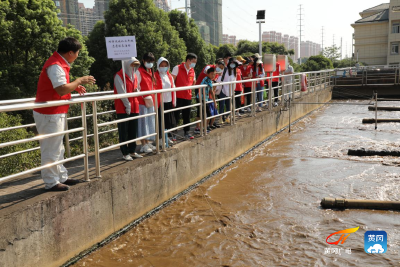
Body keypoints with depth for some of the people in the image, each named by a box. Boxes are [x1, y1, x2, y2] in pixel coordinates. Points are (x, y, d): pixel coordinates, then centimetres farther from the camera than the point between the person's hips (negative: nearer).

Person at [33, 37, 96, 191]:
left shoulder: (59, 64, 13)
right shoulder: (55, 66, -20)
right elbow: (62, 89, -29)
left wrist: (75, 87, 10)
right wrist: (79, 81, -17)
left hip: (56, 113, 11)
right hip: (50, 114, -11)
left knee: (58, 148, 18)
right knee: (51, 149, -2)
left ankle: (62, 177, 29)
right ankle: (51, 182, 8)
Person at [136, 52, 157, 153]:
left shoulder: (150, 72, 16)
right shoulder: (139, 72, -8)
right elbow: (137, 87, -13)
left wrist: (152, 99, 10)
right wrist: (145, 98, -14)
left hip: (150, 101, 8)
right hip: (142, 101, -8)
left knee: (150, 121, 11)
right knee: (143, 121, -5)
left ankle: (148, 142, 20)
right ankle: (144, 145, -1)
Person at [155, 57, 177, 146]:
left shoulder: (169, 76, 13)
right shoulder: (156, 76, -7)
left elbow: (173, 89, 16)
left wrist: (174, 101, 11)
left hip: (169, 102, 6)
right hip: (160, 103, -6)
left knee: (169, 121, 11)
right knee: (160, 121, -1)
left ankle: (168, 137, 23)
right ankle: (160, 138, 8)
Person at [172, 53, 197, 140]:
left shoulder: (192, 71, 12)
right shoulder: (177, 68, -5)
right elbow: (172, 81, -8)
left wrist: (194, 82, 4)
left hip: (188, 96, 5)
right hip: (178, 96, -5)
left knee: (187, 115, 10)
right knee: (176, 115, -1)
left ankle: (186, 132, 20)